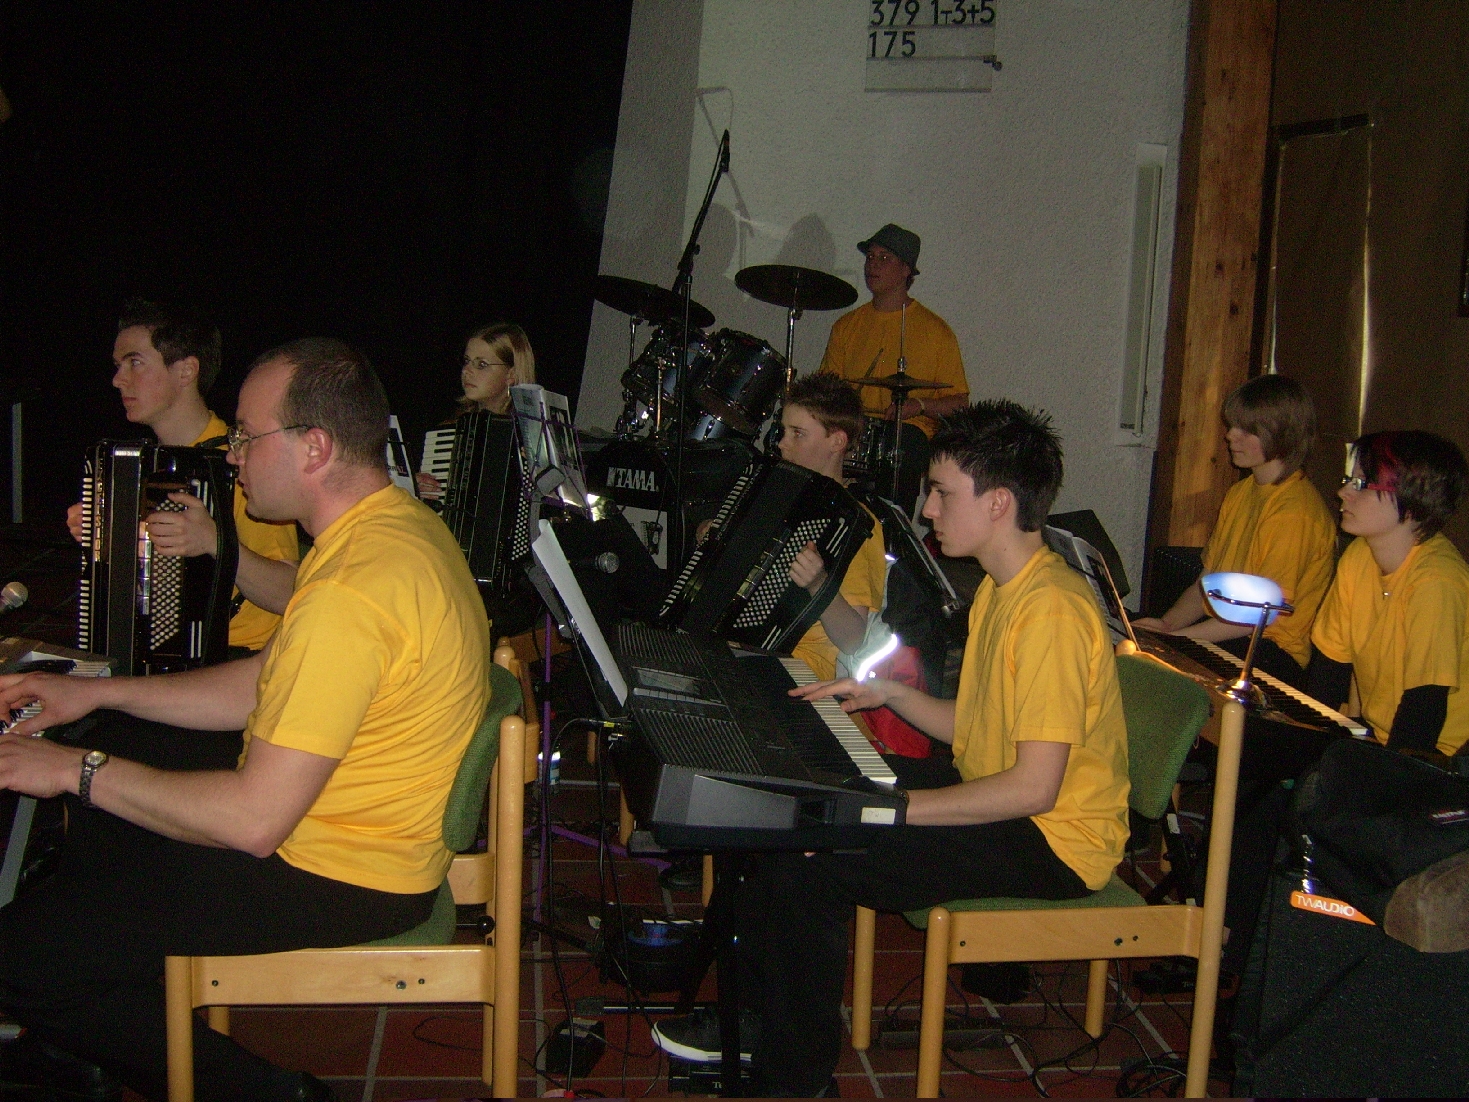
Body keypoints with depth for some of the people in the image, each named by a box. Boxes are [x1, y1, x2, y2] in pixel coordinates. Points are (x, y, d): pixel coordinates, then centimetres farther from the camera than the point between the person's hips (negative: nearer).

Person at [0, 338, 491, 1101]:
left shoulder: (351, 594, -30)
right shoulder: (393, 524, 4)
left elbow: (253, 822, -28)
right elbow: (268, 687, 14)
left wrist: (79, 772, -16)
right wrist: (96, 693, 11)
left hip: (341, 879, -11)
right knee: (116, 749, 27)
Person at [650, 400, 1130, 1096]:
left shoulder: (1050, 609, -23)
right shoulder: (1001, 588, 11)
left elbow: (1035, 786, -27)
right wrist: (888, 693, 5)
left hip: (1052, 840, -11)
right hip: (994, 800, 11)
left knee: (802, 862, -22)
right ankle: (757, 1015, 22)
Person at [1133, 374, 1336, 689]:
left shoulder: (1295, 510, -15)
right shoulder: (1239, 493, 14)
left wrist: (1174, 636, -20)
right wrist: (1167, 622, -6)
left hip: (1273, 650, -8)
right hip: (1222, 630, 8)